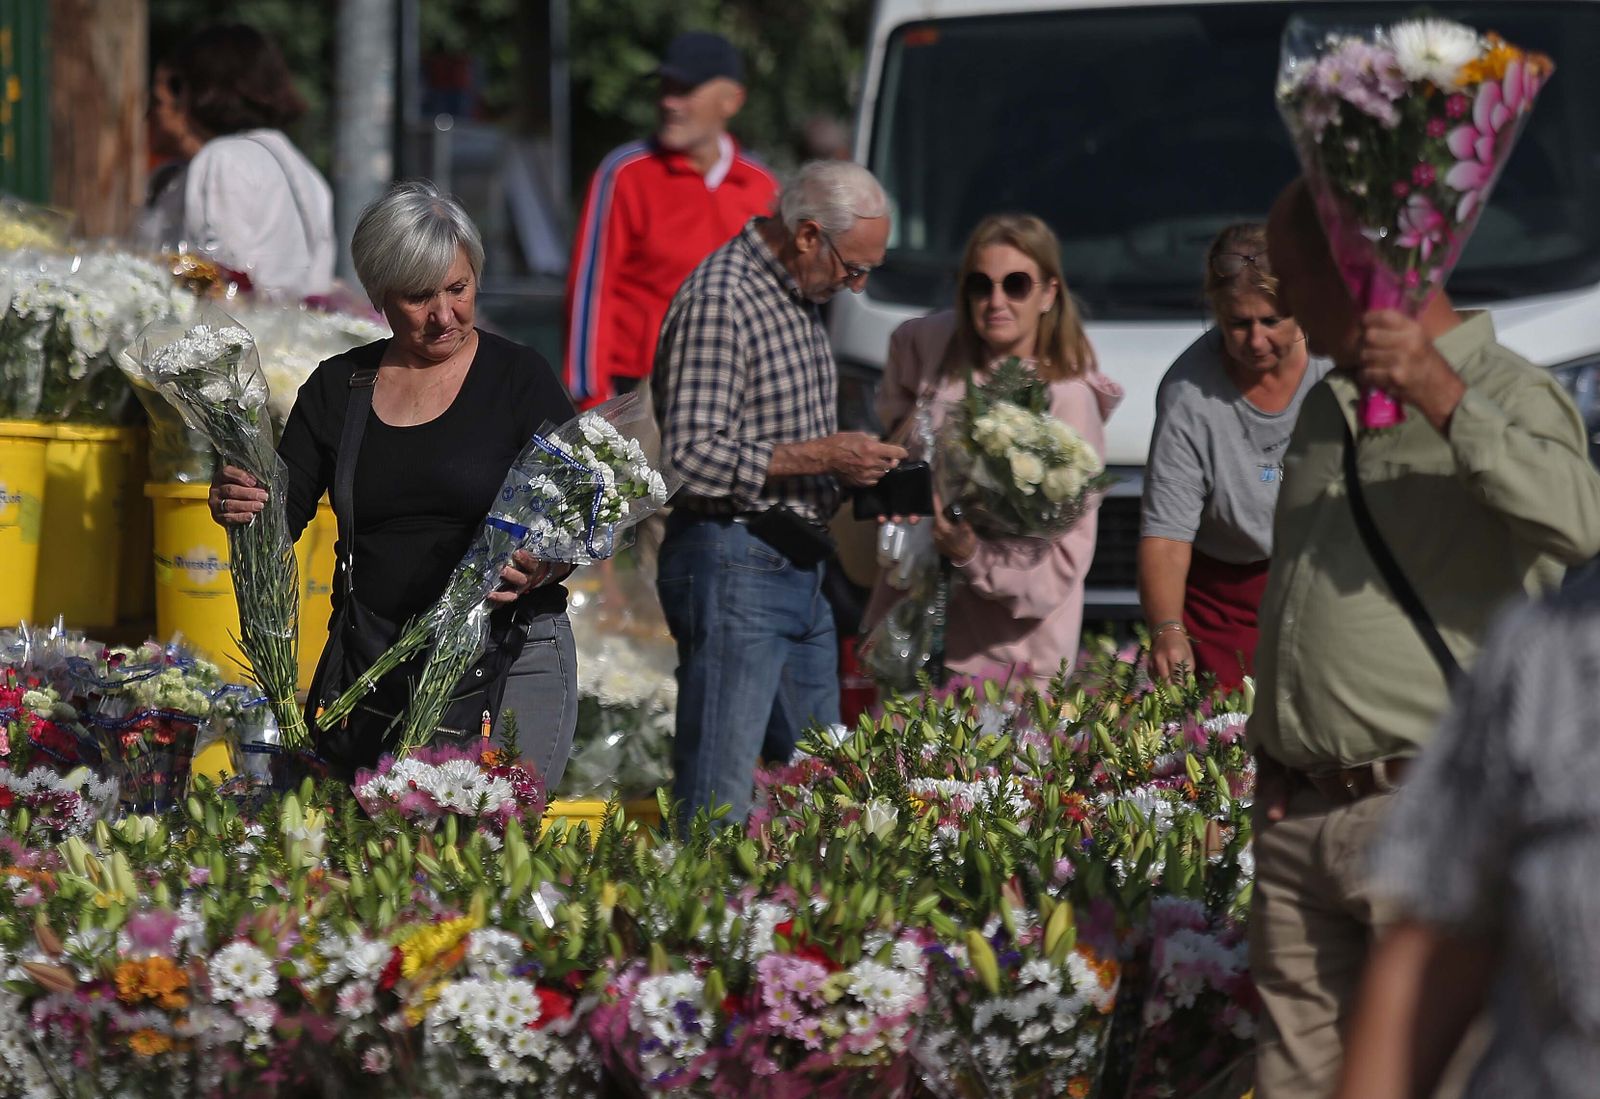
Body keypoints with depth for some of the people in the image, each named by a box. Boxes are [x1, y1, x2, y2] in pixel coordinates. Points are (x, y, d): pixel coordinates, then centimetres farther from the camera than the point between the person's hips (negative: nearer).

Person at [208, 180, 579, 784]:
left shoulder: (520, 378, 0)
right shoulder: (337, 388, 10)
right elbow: (280, 517, 8)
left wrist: (540, 572, -25)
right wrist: (237, 504, -14)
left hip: (505, 660, -3)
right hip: (370, 664, 3)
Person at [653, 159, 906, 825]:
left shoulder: (801, 299, 16)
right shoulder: (720, 300, -15)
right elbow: (691, 456, -23)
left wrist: (858, 482, 9)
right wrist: (820, 457, -22)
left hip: (800, 568, 10)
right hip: (732, 567, -10)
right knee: (719, 799, -11)